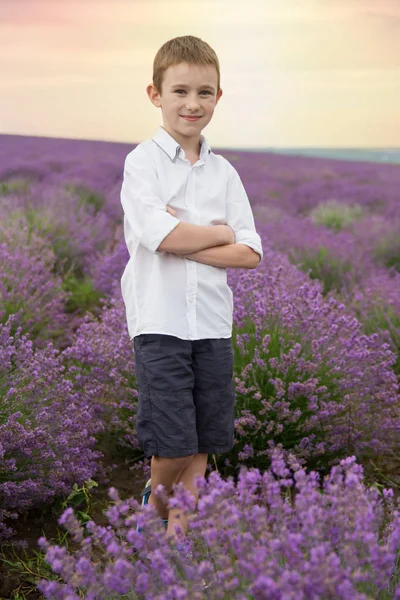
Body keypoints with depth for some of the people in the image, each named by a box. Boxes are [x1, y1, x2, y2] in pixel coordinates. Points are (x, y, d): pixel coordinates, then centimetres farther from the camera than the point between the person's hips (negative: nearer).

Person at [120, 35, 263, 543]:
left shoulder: (223, 172, 10)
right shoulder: (143, 161, -3)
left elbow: (250, 253, 1)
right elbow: (160, 235, -19)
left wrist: (184, 240, -11)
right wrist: (220, 232, -5)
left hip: (212, 320, 5)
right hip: (160, 320, -4)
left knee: (203, 443, 9)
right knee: (174, 443, -3)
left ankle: (179, 526, 26)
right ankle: (155, 500, 28)